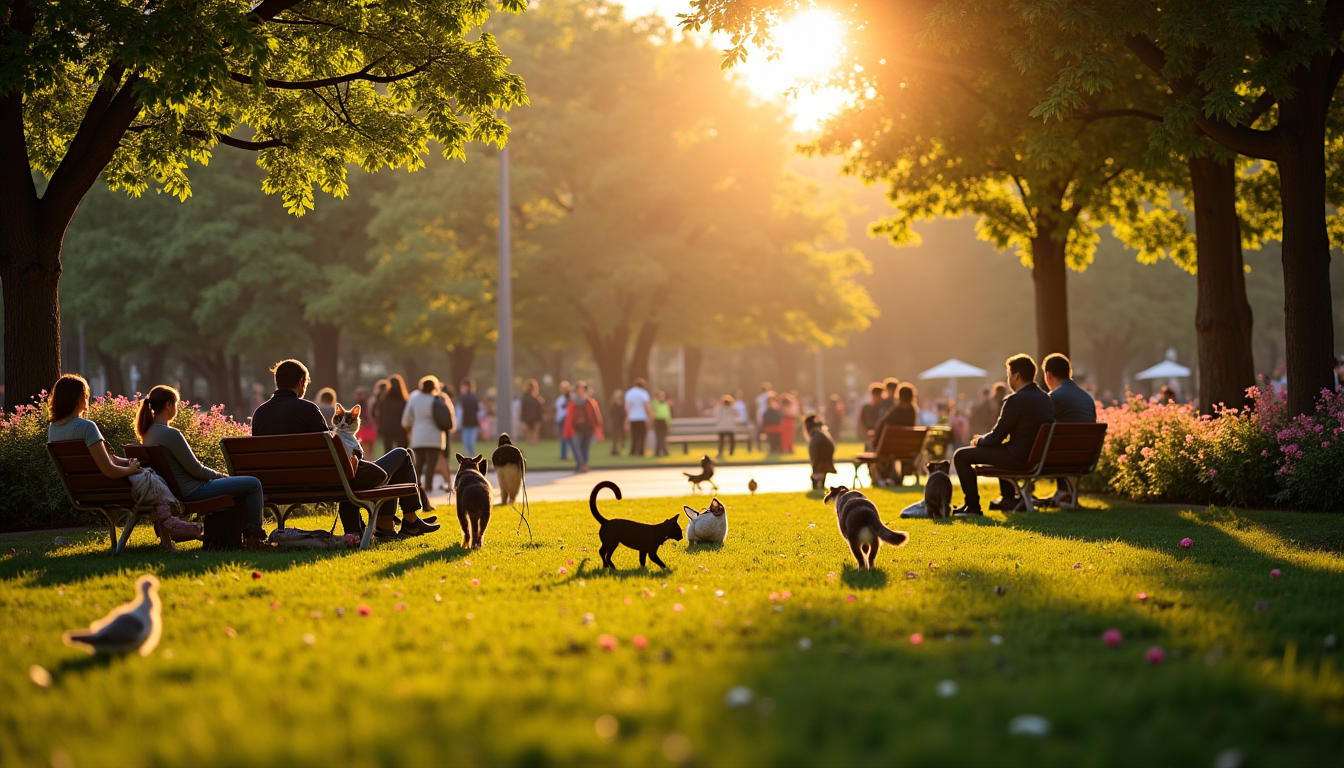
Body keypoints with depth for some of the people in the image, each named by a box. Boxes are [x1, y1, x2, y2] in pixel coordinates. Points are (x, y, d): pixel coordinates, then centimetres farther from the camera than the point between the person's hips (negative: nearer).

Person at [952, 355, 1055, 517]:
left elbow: (996, 436, -14)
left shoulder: (1015, 400, -18)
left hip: (1020, 459, -9)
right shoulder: (1046, 398, 9)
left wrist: (979, 440, 9)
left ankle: (972, 506, 7)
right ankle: (1009, 499, 42)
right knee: (1002, 450, 41)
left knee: (961, 456, 1)